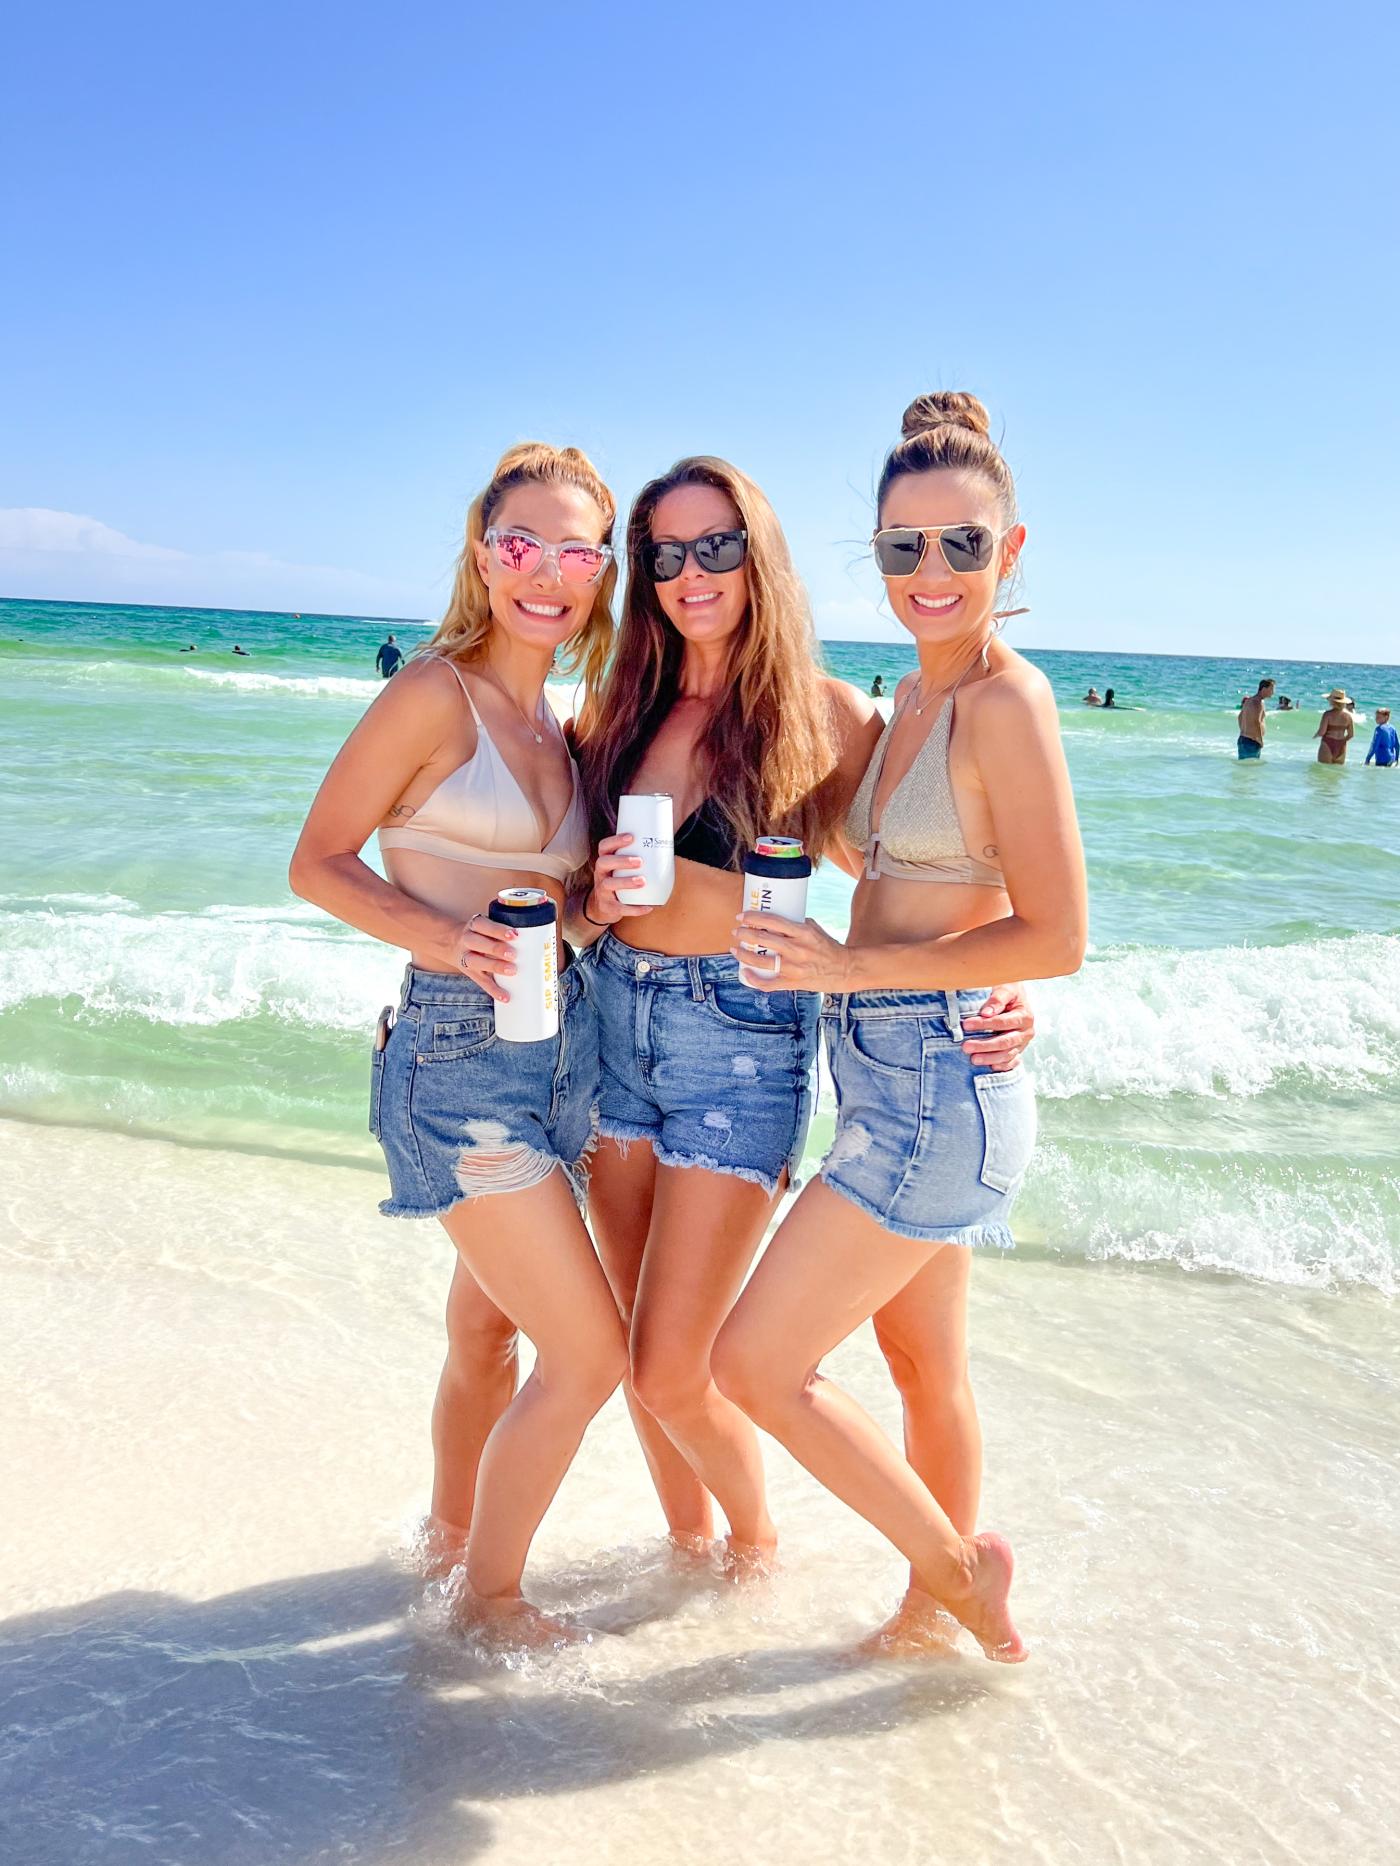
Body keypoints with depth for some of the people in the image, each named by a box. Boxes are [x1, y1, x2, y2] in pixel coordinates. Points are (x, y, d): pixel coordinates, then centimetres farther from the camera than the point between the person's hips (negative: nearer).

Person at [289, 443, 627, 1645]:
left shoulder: (561, 725, 12)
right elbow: (318, 863, -8)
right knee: (590, 1357, -3)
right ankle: (490, 1592, 20)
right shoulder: (438, 692, -10)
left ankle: (453, 1536, 43)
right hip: (461, 1057, -7)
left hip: (560, 1043, 7)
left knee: (490, 1324, 21)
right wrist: (437, 934, -23)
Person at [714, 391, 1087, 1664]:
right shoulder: (915, 702, 11)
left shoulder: (1005, 700, -16)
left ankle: (959, 1567, 19)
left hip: (938, 1082, -9)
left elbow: (1057, 939, -18)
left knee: (757, 1364, -2)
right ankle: (936, 1605, 42)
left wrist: (853, 966, -16)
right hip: (899, 1077, 9)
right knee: (929, 1366, 22)